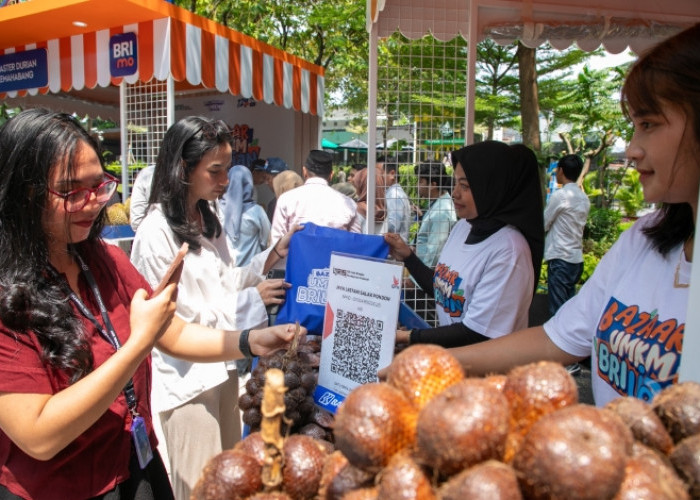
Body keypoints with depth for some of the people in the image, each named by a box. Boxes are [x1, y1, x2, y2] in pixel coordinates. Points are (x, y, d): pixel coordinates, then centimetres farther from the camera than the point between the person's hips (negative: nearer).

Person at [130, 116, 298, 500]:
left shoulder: (208, 217, 3)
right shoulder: (156, 232, -20)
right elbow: (176, 321, -19)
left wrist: (272, 256, -2)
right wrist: (251, 300, -18)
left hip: (222, 366, 7)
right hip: (187, 378, -7)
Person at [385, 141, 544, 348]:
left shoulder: (508, 249, -20)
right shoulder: (463, 226, 4)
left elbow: (477, 333, -19)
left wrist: (409, 337, -14)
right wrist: (407, 257, 5)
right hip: (449, 354, 7)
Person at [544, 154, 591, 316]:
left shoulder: (559, 195, -13)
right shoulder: (584, 198, 10)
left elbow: (543, 225, -6)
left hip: (560, 257, -8)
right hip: (577, 258, 8)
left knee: (557, 307, -3)